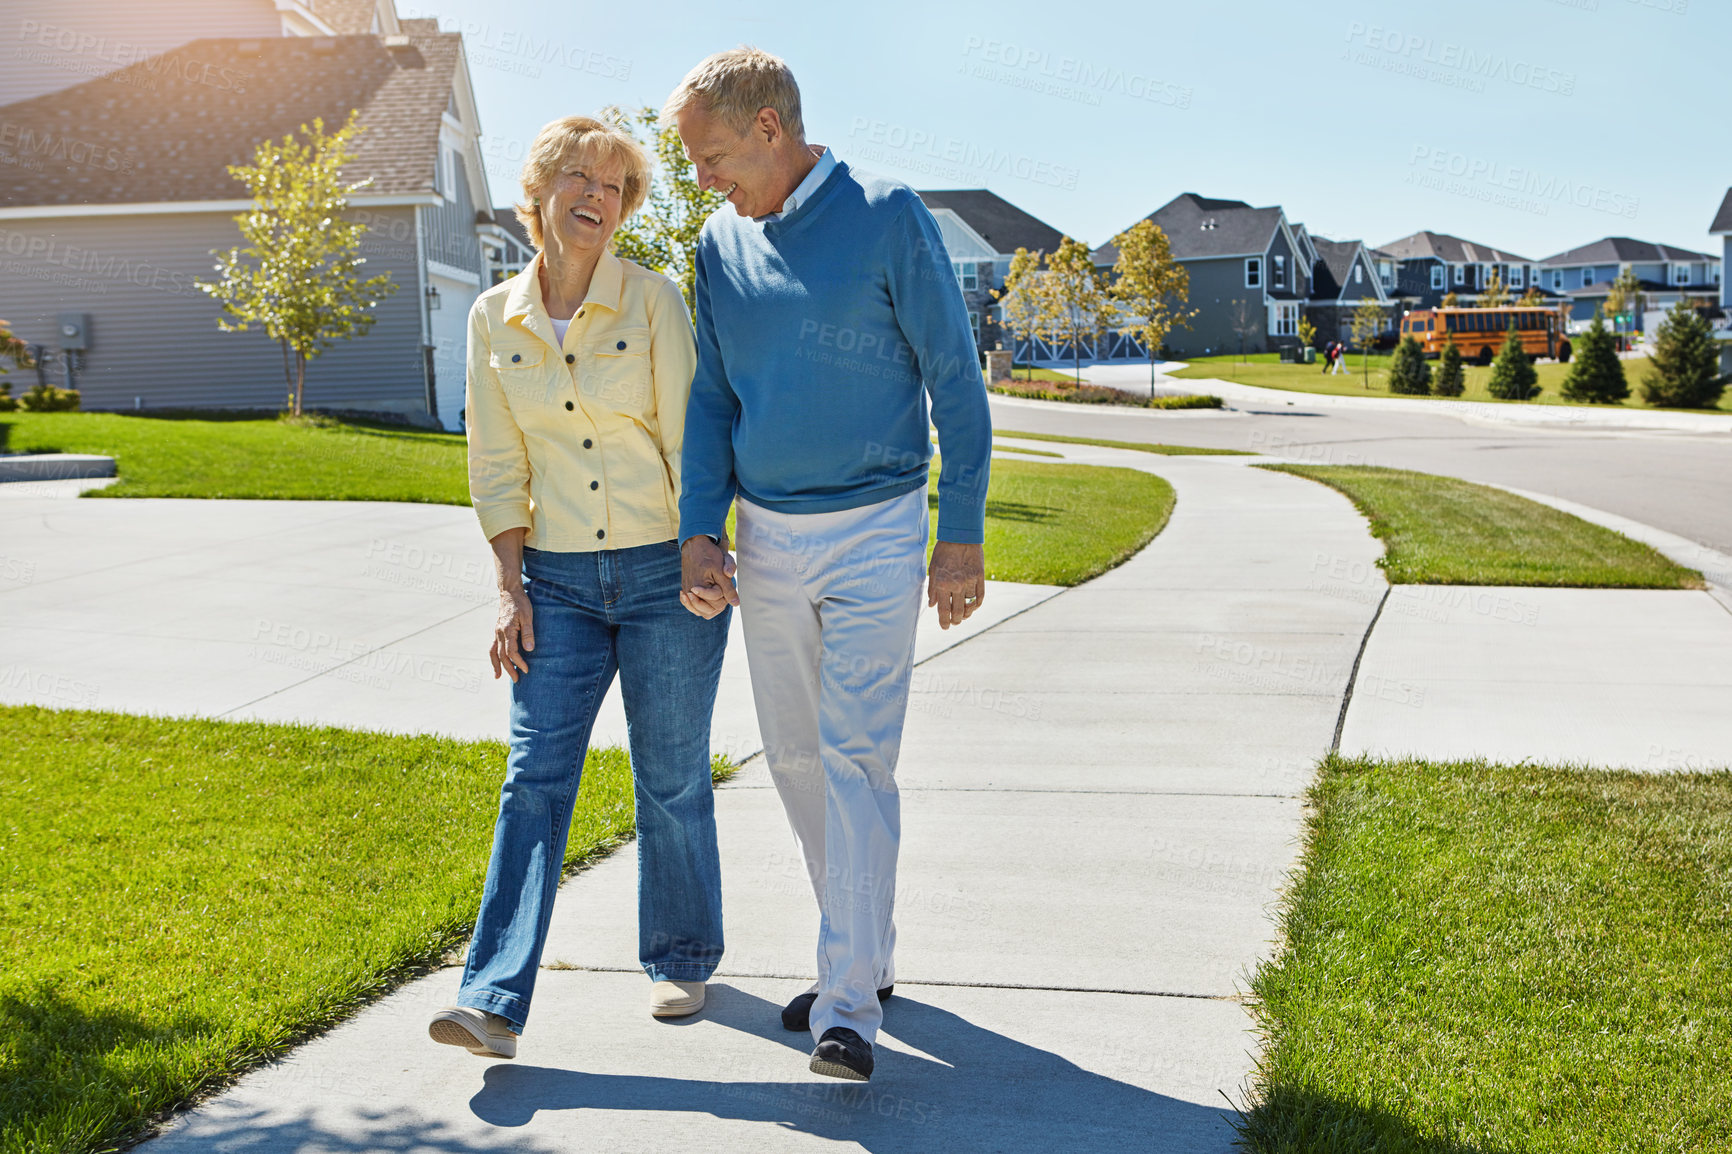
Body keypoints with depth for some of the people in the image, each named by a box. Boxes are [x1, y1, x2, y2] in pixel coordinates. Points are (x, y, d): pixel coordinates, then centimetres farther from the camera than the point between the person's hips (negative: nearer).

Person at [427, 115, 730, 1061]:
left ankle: (682, 959, 27)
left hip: (664, 571, -2)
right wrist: (511, 587, -1)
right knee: (534, 777, -4)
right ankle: (493, 1001, -4)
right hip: (558, 581, 2)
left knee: (672, 780, 7)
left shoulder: (652, 300, -4)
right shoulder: (495, 319, 4)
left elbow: (686, 435, -5)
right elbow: (497, 466, 6)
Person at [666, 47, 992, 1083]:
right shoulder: (722, 246, 7)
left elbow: (954, 376, -7)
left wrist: (963, 533, -10)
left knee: (855, 758, -9)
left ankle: (849, 1006, -4)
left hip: (874, 532, -6)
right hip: (766, 536, 6)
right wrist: (701, 529, 1)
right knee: (795, 760, 11)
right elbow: (712, 400, 12)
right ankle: (868, 956, 27)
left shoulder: (886, 216, -9)